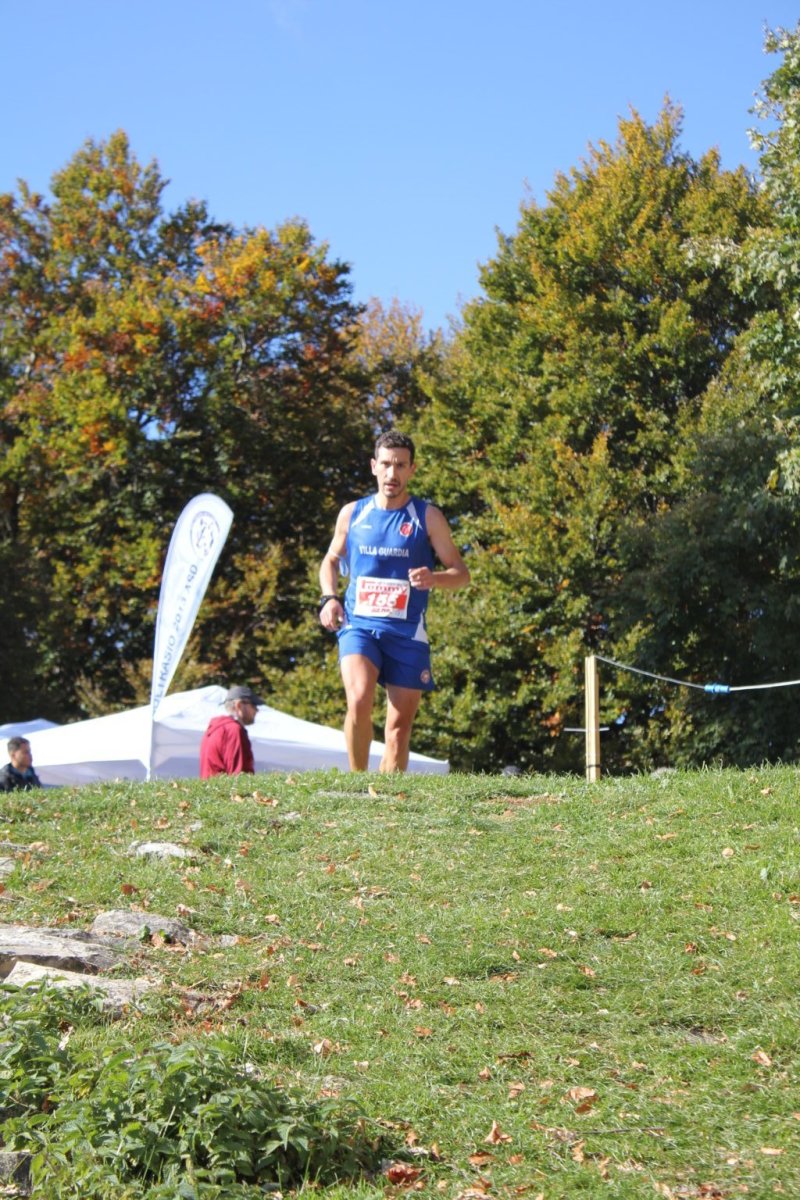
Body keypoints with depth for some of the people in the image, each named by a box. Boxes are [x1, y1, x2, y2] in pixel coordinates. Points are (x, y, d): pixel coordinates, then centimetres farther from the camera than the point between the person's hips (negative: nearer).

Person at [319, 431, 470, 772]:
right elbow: (331, 560, 22)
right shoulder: (352, 513, 8)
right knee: (359, 701, -25)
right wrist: (329, 597, 3)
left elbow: (461, 573, 3)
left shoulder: (427, 517, 2)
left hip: (406, 632, 0)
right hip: (358, 625, 0)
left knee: (400, 725, 2)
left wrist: (434, 578, -19)